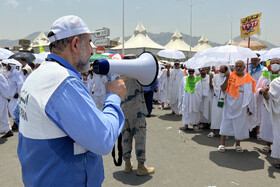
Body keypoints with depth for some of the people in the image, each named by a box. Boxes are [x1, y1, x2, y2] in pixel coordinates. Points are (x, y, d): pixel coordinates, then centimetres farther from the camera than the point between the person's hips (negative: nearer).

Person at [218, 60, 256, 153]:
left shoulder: (249, 79, 3)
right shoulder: (231, 76, -1)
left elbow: (250, 94, 6)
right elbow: (223, 89, -9)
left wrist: (250, 107, 3)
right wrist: (227, 79, -23)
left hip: (242, 106, 1)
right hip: (230, 105, -1)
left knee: (240, 124, 7)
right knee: (226, 122, 1)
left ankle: (238, 144, 21)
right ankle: (222, 143, 9)